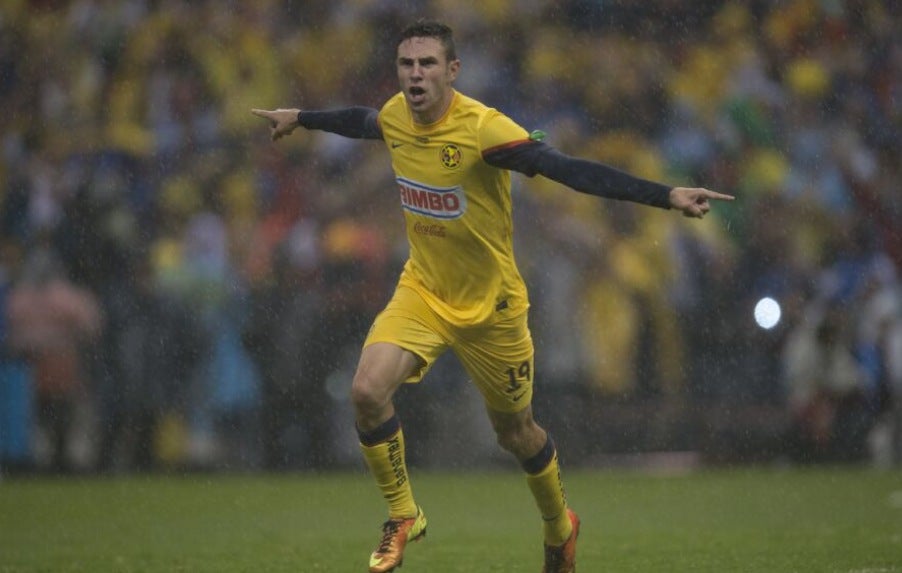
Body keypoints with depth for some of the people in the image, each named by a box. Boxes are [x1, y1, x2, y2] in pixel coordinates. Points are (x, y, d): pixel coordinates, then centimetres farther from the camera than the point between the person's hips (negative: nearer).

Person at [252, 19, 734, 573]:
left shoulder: (483, 129, -27)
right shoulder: (396, 115, -8)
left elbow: (570, 170, -33)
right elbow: (361, 120, 19)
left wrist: (668, 195, -42)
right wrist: (299, 118, 35)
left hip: (491, 306, -4)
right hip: (422, 292, 4)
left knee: (515, 431, 12)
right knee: (367, 390, -19)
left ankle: (561, 525, 43)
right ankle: (403, 517, 3)